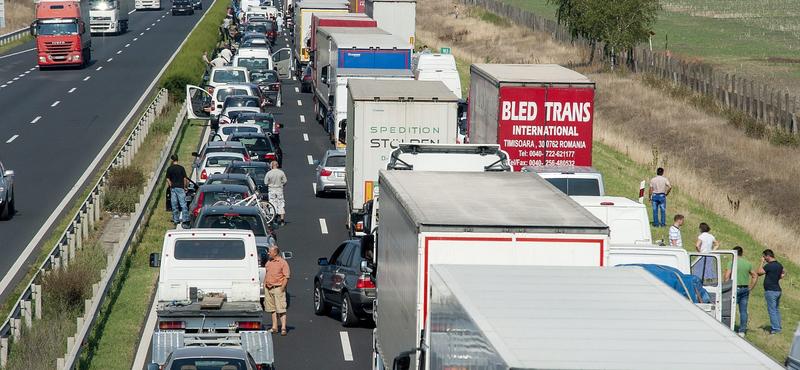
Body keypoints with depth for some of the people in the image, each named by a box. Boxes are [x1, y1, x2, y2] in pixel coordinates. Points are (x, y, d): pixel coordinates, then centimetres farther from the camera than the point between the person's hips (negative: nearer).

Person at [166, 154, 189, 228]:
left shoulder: (169, 169, 1)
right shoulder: (181, 168, -4)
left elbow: (168, 180, 1)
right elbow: (185, 179, -2)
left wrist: (171, 186, 14)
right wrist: (185, 187, 10)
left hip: (173, 188, 2)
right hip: (180, 188, -2)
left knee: (174, 206, 7)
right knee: (183, 205, -2)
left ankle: (176, 220, 8)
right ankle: (185, 219, -8)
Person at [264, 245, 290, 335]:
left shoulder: (282, 262, -7)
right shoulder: (269, 262, 15)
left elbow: (287, 276, -10)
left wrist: (282, 287, -16)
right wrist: (264, 283, 13)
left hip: (278, 288, -7)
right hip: (268, 288, 7)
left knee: (281, 309, -9)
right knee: (272, 308, 9)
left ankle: (283, 328, -10)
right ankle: (274, 327, 14)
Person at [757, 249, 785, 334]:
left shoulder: (769, 266, -20)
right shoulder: (779, 265, 9)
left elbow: (759, 272, -15)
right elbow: (783, 273, 27)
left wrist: (762, 262, -9)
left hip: (771, 291, -9)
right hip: (778, 290, 9)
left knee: (772, 310, -4)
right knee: (776, 310, 17)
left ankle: (775, 329, -5)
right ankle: (778, 327, 22)